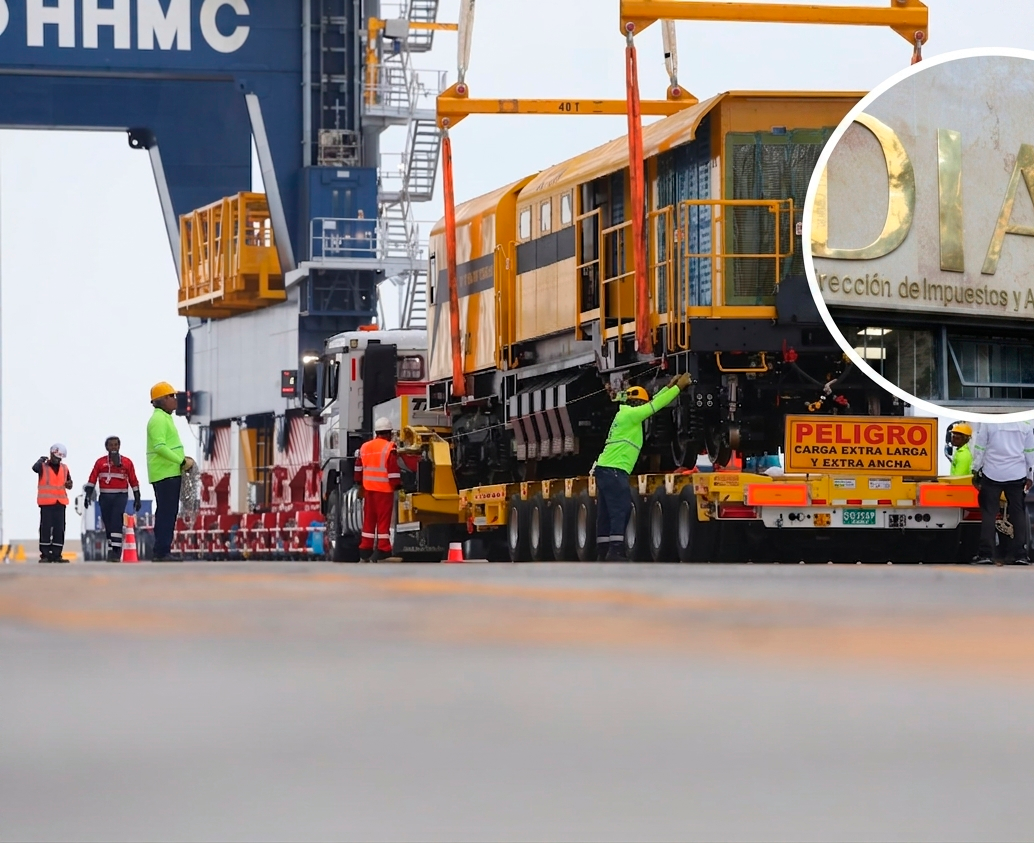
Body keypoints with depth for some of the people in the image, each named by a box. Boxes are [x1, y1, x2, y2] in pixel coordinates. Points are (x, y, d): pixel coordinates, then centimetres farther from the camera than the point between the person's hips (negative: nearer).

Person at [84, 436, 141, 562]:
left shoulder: (127, 462, 6)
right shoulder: (100, 462, 7)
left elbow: (134, 482, 9)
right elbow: (92, 480, 1)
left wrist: (137, 498, 8)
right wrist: (88, 494, -10)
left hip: (120, 496, -2)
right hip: (105, 497, 2)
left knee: (116, 522, -16)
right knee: (108, 525, 5)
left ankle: (116, 551, -19)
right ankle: (112, 552, 11)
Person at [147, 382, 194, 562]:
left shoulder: (165, 418, 21)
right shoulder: (158, 419, -12)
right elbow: (160, 447, -23)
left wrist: (183, 460, 11)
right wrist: (182, 462, -21)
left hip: (171, 473, 10)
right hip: (164, 474, -10)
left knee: (168, 514, 11)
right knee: (166, 513, -11)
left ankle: (164, 552, 13)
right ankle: (162, 553, -12)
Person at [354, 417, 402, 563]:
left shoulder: (365, 447, 11)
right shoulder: (389, 448, -10)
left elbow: (359, 467, 16)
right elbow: (393, 469, -15)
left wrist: (360, 484, 24)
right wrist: (397, 485, -9)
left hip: (368, 489, 6)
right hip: (384, 489, -6)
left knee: (369, 519, 11)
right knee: (383, 519, -5)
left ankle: (365, 551, 13)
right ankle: (383, 551, -7)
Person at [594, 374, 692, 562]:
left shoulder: (626, 415, 21)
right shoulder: (630, 414, -6)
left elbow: (652, 404, 31)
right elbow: (655, 405, -6)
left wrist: (669, 387, 32)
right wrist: (678, 387, 0)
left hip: (605, 470, 10)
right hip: (614, 470, -10)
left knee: (606, 514, 8)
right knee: (621, 510, -14)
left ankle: (603, 552, 7)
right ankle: (616, 551, -21)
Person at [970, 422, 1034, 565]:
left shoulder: (988, 422, -4)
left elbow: (979, 448, -1)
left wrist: (976, 471, 7)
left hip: (992, 474, -1)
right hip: (1017, 475, 1)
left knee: (988, 513, 3)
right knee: (1018, 513, 7)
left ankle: (985, 553, -3)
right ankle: (1020, 554, 4)